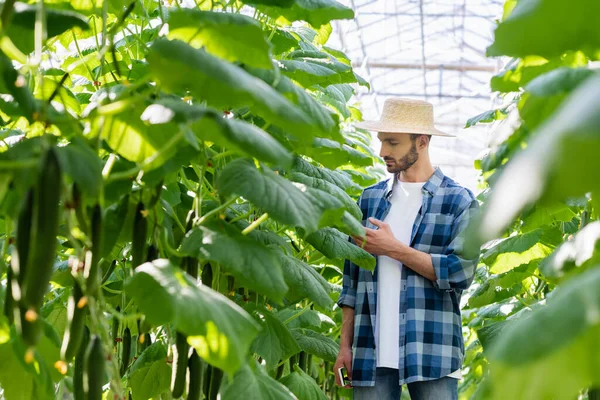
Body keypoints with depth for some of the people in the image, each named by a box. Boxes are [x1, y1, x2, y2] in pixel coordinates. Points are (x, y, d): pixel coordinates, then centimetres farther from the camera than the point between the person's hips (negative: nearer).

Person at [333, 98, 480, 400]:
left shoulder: (460, 202, 2)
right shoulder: (370, 199, 14)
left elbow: (460, 271, -9)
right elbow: (352, 278, 15)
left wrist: (394, 249, -9)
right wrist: (345, 345, 10)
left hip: (431, 351, -3)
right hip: (371, 352, 4)